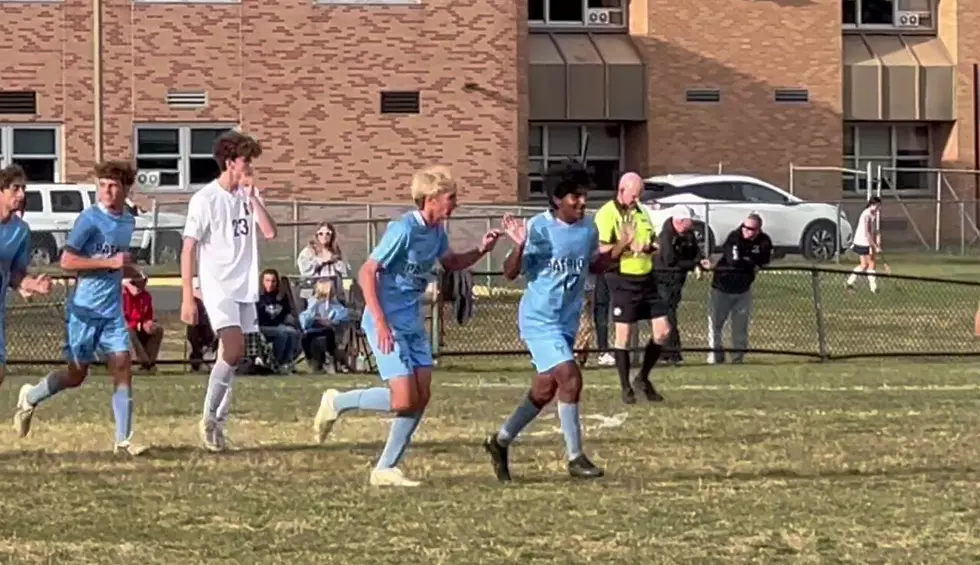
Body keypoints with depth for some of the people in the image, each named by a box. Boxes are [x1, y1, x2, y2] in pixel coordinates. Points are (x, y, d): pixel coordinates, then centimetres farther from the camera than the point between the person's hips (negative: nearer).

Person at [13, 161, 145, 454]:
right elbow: (67, 261, -16)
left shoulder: (128, 222, 11)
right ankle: (30, 397, 30)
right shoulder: (89, 219, -12)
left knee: (122, 367, -6)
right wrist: (109, 262, -21)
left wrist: (133, 272, 8)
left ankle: (123, 440, -4)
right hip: (85, 308, -5)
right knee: (77, 373, 3)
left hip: (113, 310, 6)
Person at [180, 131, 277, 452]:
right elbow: (188, 249, -8)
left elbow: (270, 232, -2)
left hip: (245, 287, 6)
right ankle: (209, 418, -7)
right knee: (233, 351, -18)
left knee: (232, 356, 6)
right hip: (218, 286, -6)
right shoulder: (205, 199, -8)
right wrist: (187, 298, -13)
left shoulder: (248, 196, 9)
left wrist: (252, 196, -8)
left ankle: (219, 423, 12)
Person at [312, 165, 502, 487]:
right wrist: (381, 322, -24)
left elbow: (450, 263, 27)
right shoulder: (404, 230, -19)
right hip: (387, 324, -8)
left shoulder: (437, 231, 6)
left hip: (412, 323, 8)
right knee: (403, 400, -14)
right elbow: (367, 273, -19)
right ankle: (337, 403, 8)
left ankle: (385, 469, 8)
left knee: (421, 397, 1)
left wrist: (481, 251, 7)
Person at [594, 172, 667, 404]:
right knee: (623, 333, -3)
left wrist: (650, 247, 0)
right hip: (623, 279, -7)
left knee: (663, 330, 4)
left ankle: (643, 378, 19)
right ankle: (625, 387, 8)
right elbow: (600, 249, -15)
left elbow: (654, 243, 23)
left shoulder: (641, 213, 16)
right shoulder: (607, 214, -8)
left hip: (646, 278, 7)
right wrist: (628, 247, -22)